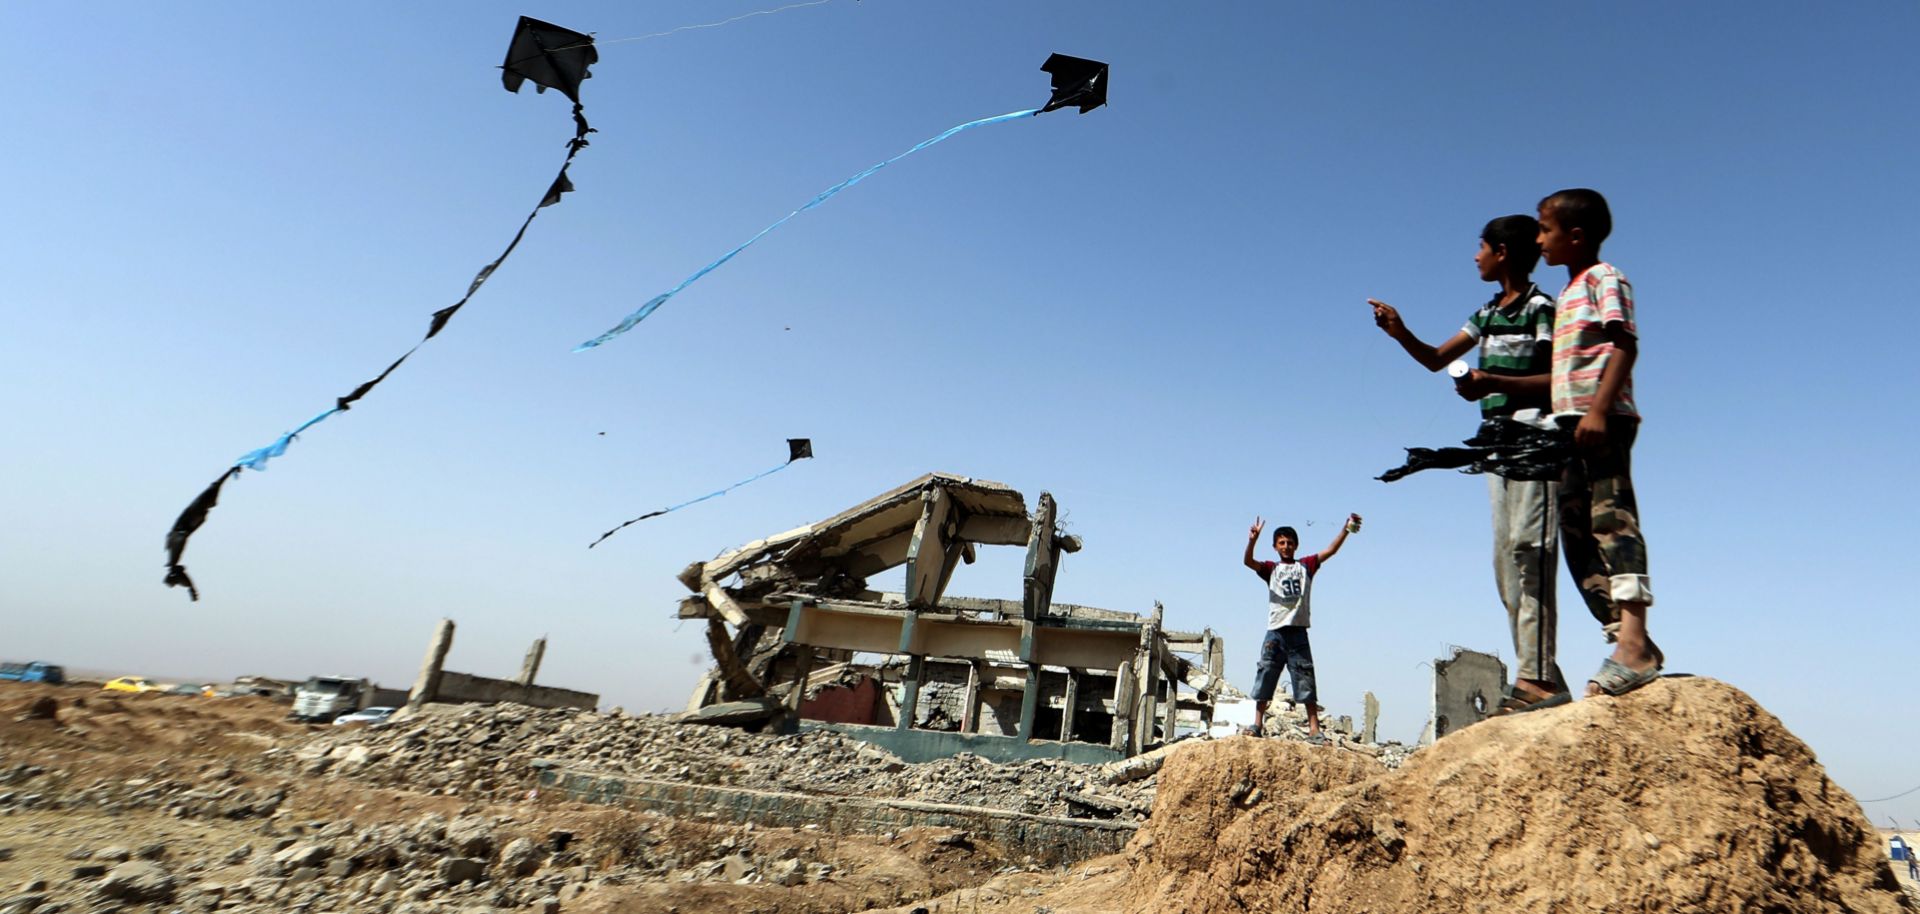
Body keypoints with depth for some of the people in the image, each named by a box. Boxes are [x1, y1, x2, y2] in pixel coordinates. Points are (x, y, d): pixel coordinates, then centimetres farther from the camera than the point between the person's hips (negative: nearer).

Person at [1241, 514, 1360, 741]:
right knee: (1265, 678, 0)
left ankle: (1314, 730, 1)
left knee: (1306, 682, 0)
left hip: (1298, 633, 0)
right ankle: (1258, 725, 5)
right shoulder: (1271, 569, 10)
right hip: (1275, 632, 0)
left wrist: (1346, 530, -12)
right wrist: (1253, 541, -27)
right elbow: (1248, 561, -8)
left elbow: (1330, 550, 3)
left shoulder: (1306, 566, 12)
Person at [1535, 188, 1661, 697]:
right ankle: (1631, 649, 8)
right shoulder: (1569, 292, 26)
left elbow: (1625, 346, -13)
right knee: (1577, 533, 5)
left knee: (1612, 518, -18)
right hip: (1572, 424, 9)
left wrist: (1599, 410, -24)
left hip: (1602, 420, -9)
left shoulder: (1604, 278, 0)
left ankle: (1633, 642, -23)